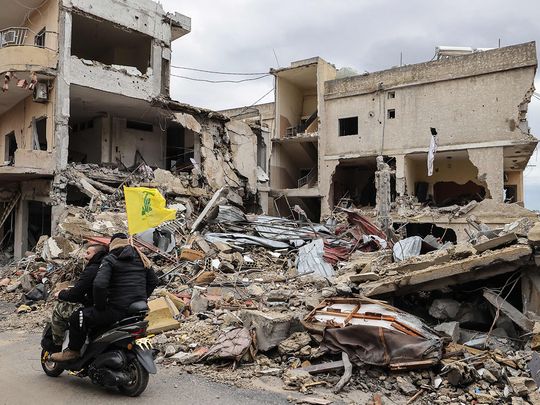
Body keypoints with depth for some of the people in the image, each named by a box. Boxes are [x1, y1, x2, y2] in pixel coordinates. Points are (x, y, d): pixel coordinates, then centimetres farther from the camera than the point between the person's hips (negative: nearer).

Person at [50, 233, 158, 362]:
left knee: (77, 317, 6)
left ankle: (73, 351, 17)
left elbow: (99, 284, -18)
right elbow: (153, 281, 16)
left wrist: (100, 306, -5)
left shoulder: (110, 260, -4)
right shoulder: (141, 258, 13)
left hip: (118, 309, -7)